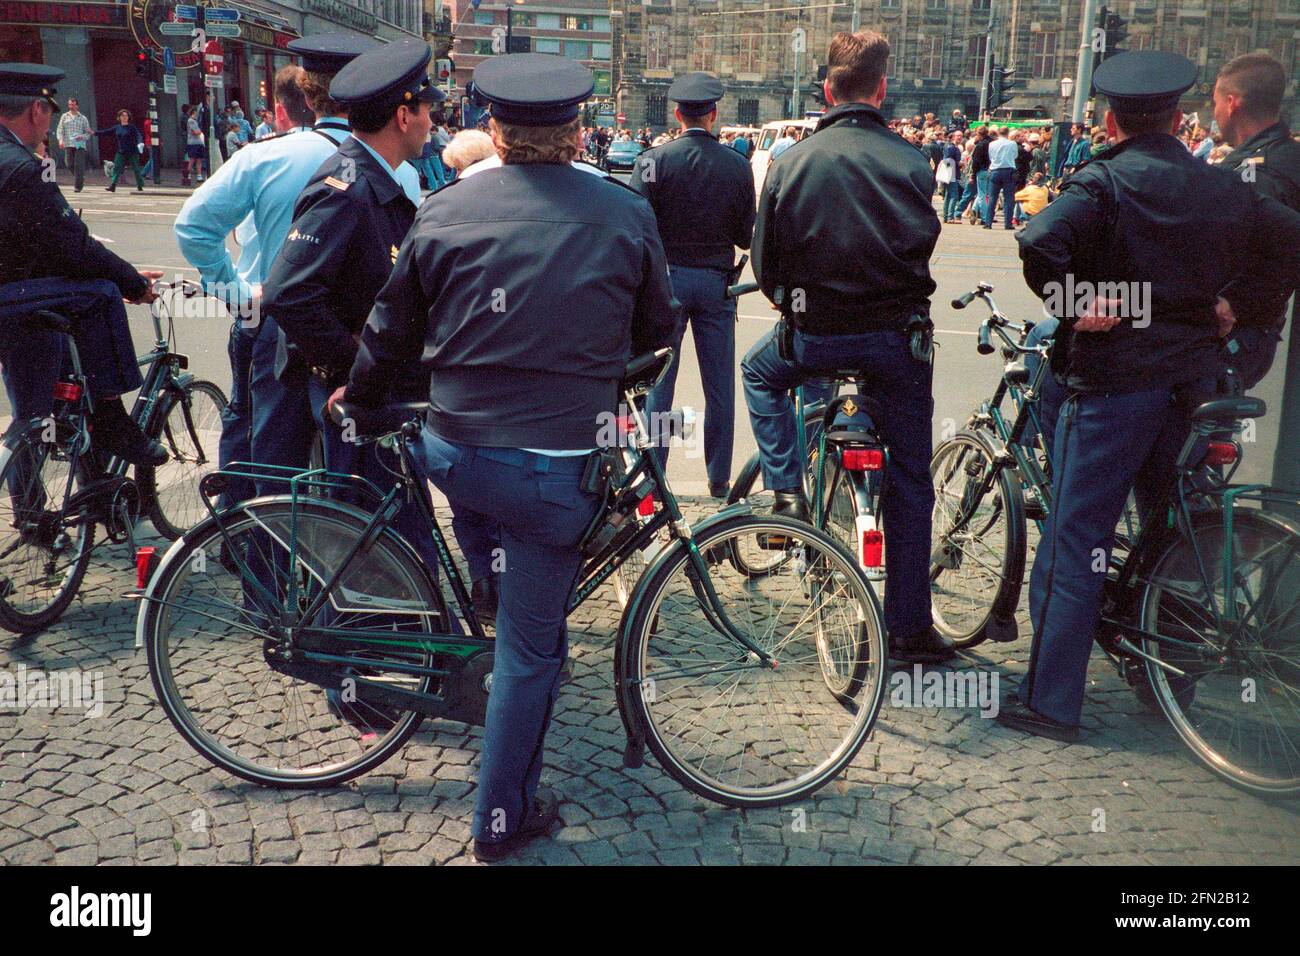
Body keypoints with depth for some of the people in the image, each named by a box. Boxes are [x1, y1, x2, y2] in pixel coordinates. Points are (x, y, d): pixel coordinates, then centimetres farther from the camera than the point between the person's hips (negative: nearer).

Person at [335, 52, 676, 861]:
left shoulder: (445, 210, -1)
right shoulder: (627, 215, -2)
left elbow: (394, 330, 8)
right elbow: (657, 331, 11)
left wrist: (358, 396, 27)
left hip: (456, 456, 2)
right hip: (560, 466, -2)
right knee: (531, 646, 10)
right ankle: (503, 818, 23)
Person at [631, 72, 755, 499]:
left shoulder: (654, 160, -9)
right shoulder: (737, 165, -3)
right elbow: (746, 237, 1)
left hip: (667, 277, -1)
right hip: (716, 282, 2)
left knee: (659, 380, 6)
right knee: (719, 383, 10)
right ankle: (719, 479, 18)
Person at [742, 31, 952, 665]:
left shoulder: (793, 160, -4)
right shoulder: (912, 162, -5)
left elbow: (765, 261, 2)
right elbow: (924, 245, 4)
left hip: (814, 333, 0)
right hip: (899, 337, 1)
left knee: (759, 372, 33)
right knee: (909, 481, 12)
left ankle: (786, 491, 17)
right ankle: (909, 627, 18)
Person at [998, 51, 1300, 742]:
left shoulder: (1102, 182, -9)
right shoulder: (1223, 189, 9)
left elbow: (1040, 243, -27)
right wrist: (1242, 309, 14)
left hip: (1111, 379, -6)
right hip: (1194, 375, 6)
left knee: (1075, 542, -2)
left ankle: (1049, 702, 0)